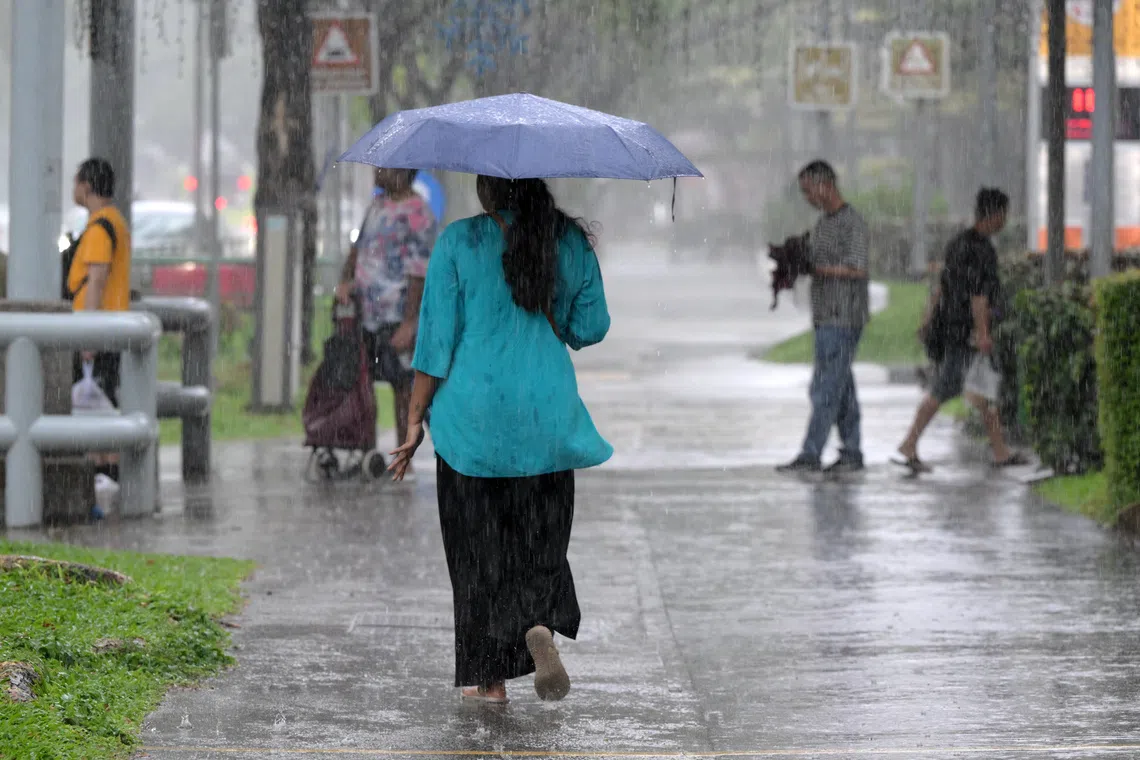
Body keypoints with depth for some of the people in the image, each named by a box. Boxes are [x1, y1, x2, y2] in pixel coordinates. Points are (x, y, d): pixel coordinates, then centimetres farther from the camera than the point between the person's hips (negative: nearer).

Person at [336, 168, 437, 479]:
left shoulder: (417, 215, -13)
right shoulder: (380, 203, 14)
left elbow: (419, 274, -17)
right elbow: (358, 246, 22)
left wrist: (409, 324, -21)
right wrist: (345, 281, 4)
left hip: (397, 316, -9)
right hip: (368, 312, 9)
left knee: (402, 387, -3)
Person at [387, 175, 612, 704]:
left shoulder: (459, 243, -7)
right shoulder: (574, 243, 1)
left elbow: (436, 340, -7)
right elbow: (590, 329, 8)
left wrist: (415, 420, -2)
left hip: (472, 412, -2)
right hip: (547, 415, 2)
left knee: (477, 542, 7)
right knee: (541, 535, 14)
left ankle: (489, 677, 8)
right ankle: (539, 623, -15)